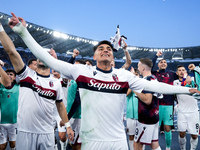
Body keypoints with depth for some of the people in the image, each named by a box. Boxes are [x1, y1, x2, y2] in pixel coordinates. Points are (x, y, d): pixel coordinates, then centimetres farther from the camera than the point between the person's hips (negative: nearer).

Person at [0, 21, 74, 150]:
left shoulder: (56, 83, 6)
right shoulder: (27, 74, 1)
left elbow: (60, 105, 13)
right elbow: (11, 51, -9)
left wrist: (68, 126, 13)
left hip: (47, 133, 2)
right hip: (25, 132, -1)